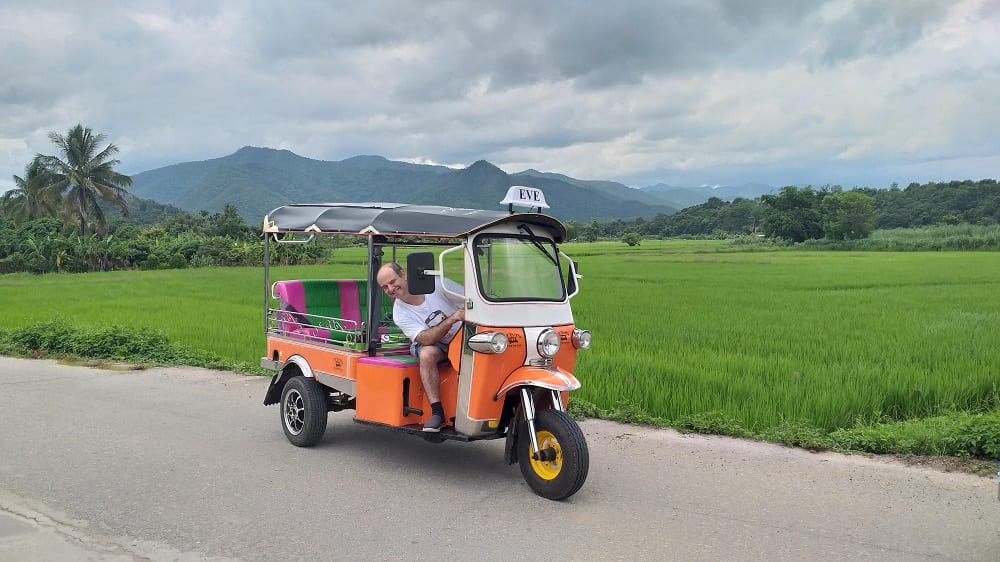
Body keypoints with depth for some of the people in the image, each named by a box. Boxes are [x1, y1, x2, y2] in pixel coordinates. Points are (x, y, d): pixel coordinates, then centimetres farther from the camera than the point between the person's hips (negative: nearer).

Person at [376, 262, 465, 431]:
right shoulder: (400, 314, -12)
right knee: (426, 354, -35)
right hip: (435, 345, -1)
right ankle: (437, 412, -30)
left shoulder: (436, 284, -13)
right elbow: (426, 339, -27)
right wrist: (452, 319, -38)